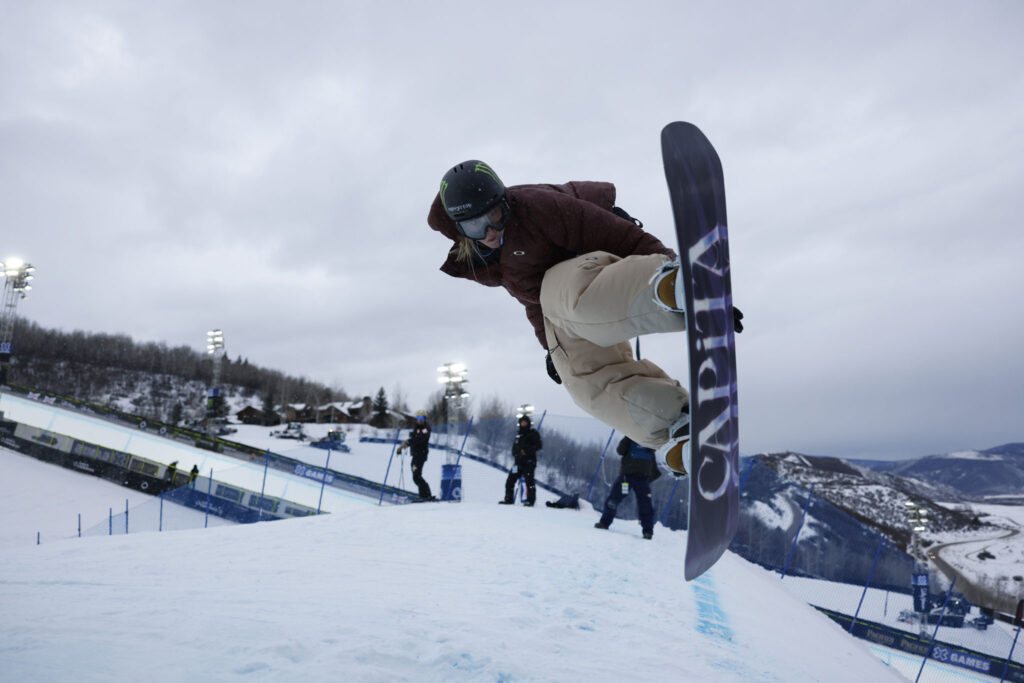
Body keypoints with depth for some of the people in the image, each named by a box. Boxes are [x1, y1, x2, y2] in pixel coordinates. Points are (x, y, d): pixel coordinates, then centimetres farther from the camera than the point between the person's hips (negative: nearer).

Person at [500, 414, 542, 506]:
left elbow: (539, 445, -8)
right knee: (510, 480, 2)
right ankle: (509, 499, 11)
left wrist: (527, 450, -17)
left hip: (529, 461, -6)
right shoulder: (518, 434, 19)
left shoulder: (533, 433, 0)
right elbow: (515, 445, 28)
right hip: (519, 461, 6)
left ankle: (530, 500, -4)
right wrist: (515, 452, 7)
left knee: (529, 481, -11)